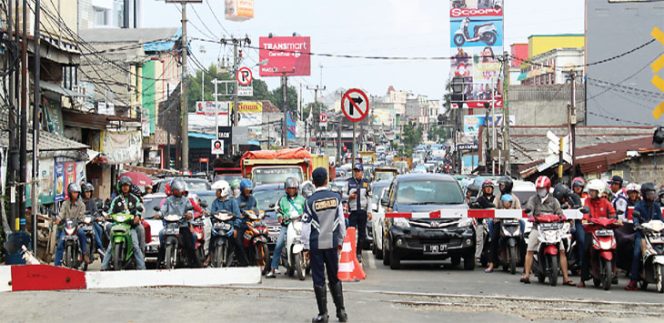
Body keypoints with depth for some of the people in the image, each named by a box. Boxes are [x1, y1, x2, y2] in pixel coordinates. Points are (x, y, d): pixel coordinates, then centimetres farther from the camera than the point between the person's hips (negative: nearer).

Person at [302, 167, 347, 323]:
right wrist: (340, 241, 14)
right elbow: (341, 221, 4)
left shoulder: (311, 201, -9)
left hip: (316, 244, -3)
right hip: (332, 243, 3)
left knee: (319, 280, 3)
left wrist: (306, 246, 0)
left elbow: (306, 226, -8)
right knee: (334, 278, 13)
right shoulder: (336, 198, -1)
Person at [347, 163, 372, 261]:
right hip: (352, 211, -2)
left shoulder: (366, 183, 9)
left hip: (363, 211, 2)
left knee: (362, 233, 7)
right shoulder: (349, 182, 3)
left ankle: (359, 253, 15)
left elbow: (369, 198, 12)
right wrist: (349, 197, -15)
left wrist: (369, 211, 6)